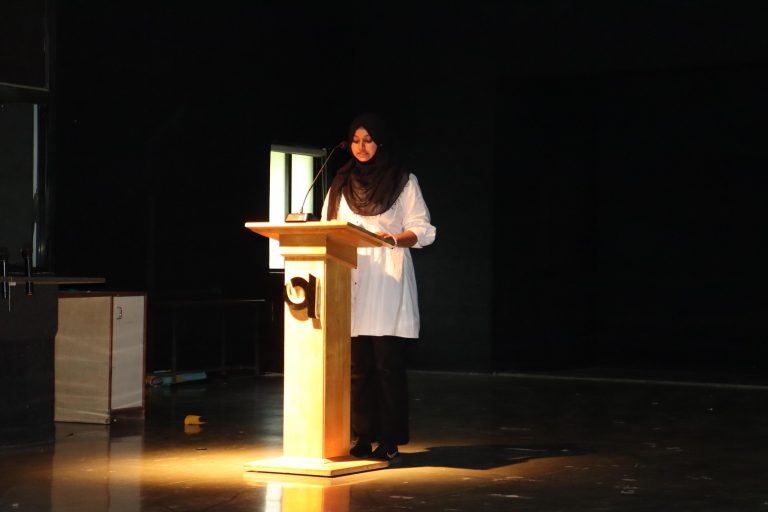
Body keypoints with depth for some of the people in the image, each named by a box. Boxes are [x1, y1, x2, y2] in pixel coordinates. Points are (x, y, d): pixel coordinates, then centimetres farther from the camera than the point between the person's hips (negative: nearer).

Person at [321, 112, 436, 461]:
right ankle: (362, 438, 7)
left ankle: (390, 440, -3)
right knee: (357, 364, 2)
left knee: (388, 363, -7)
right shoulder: (341, 184, 18)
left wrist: (393, 238, -17)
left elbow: (423, 231, 2)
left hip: (387, 281, -4)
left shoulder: (403, 182, 7)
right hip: (351, 281, 4)